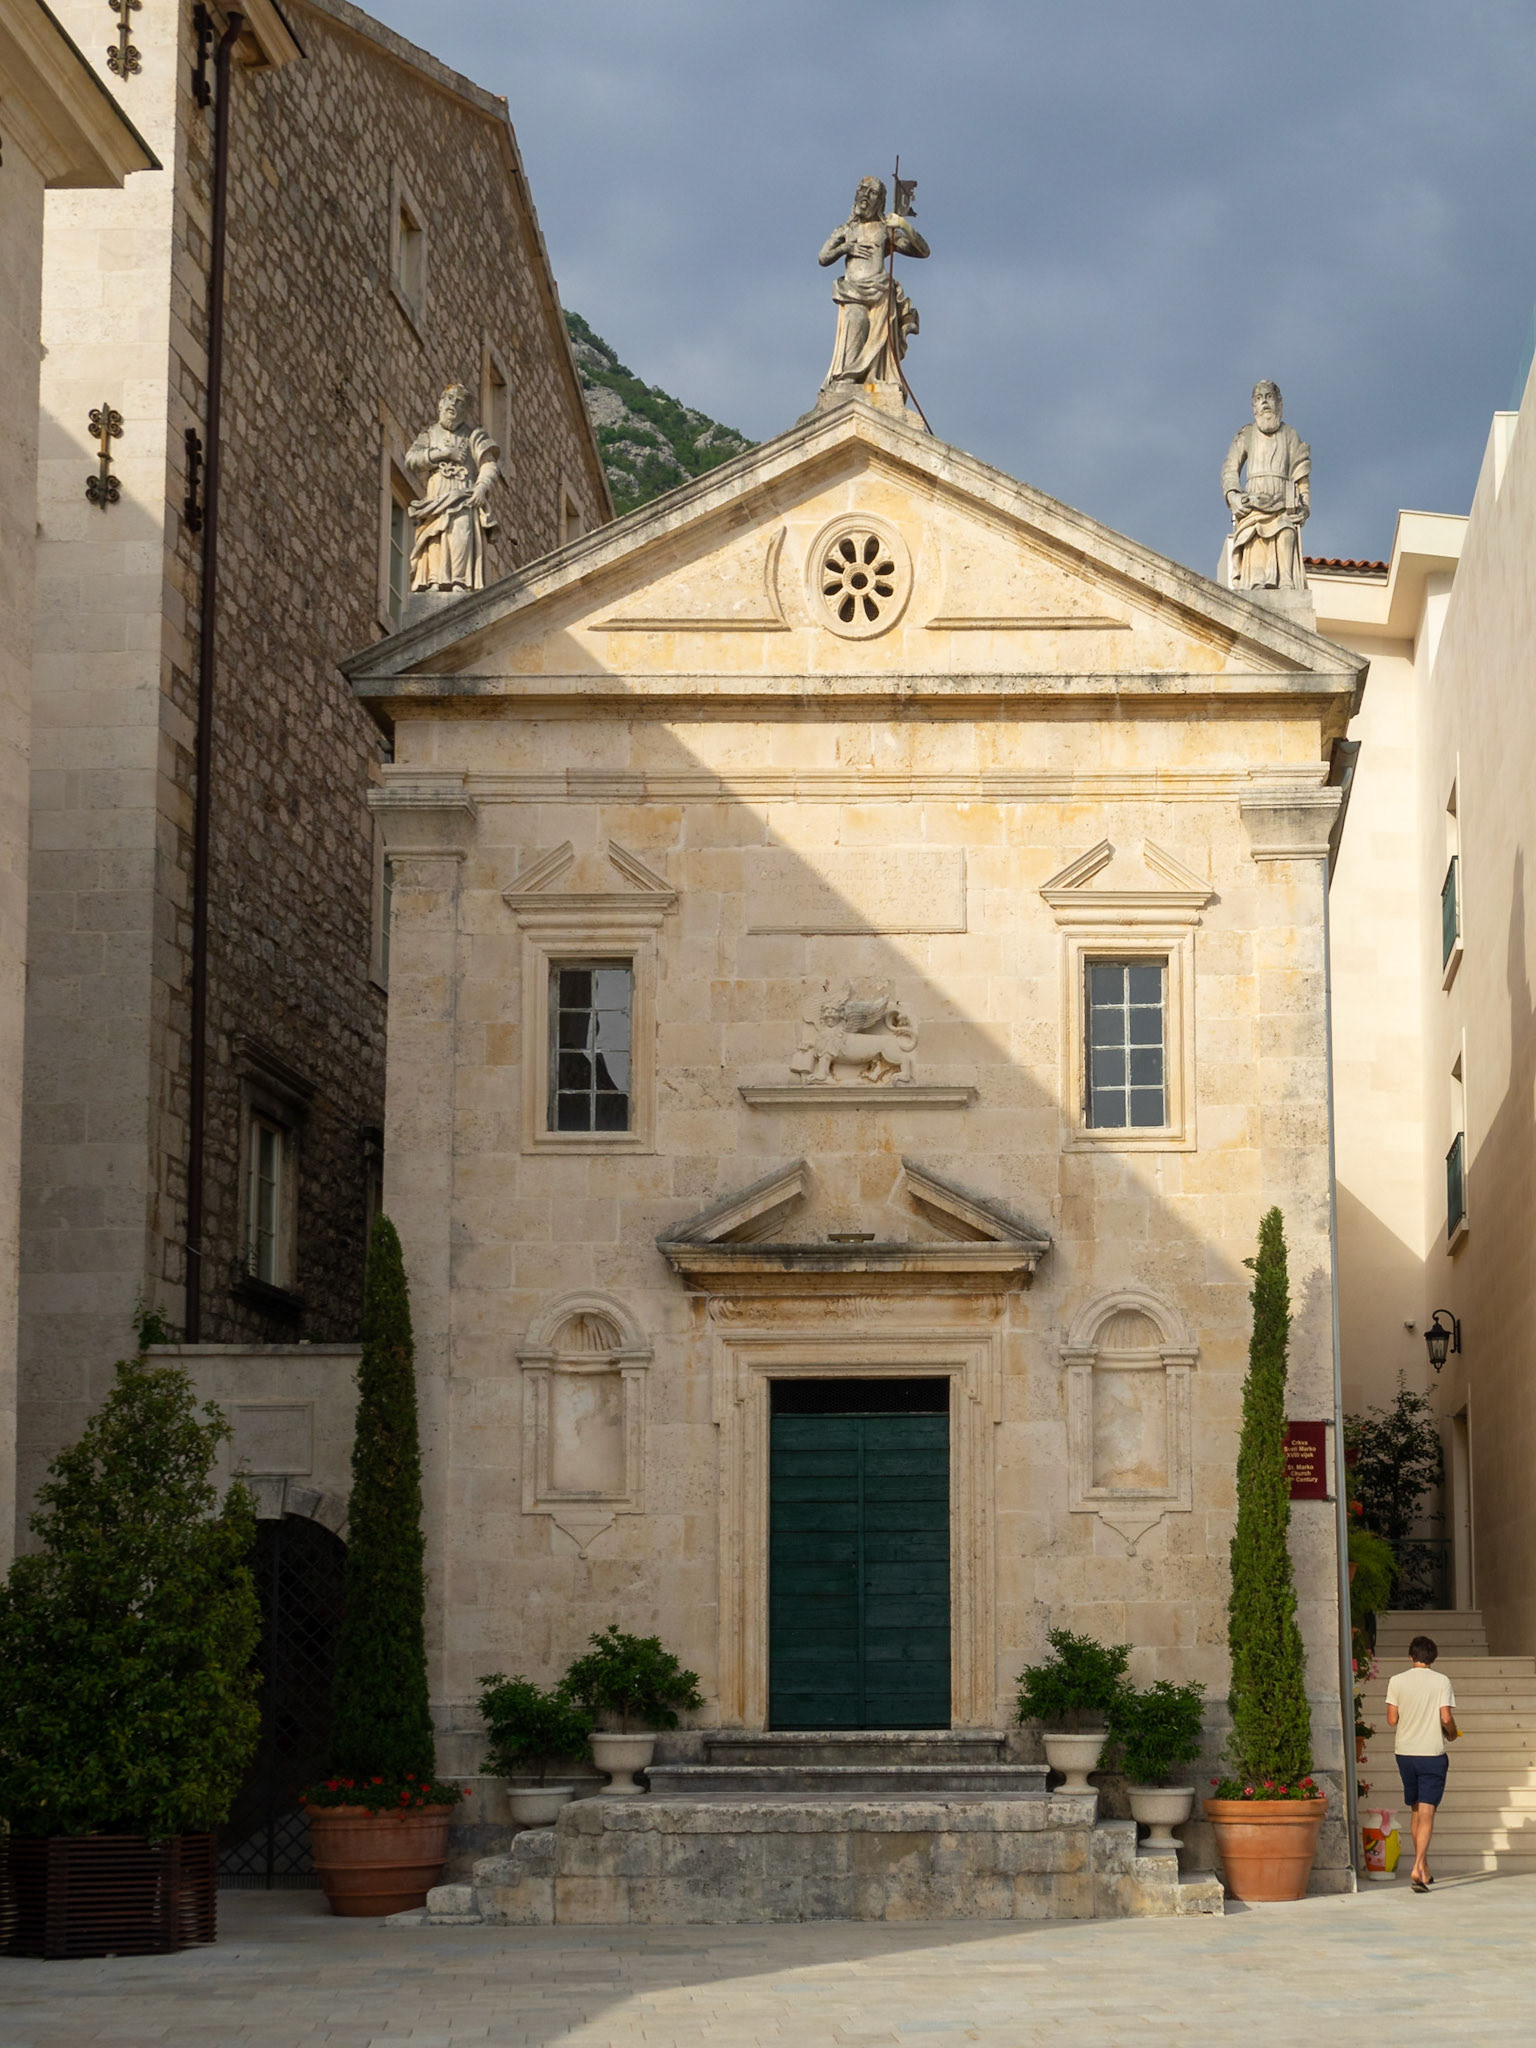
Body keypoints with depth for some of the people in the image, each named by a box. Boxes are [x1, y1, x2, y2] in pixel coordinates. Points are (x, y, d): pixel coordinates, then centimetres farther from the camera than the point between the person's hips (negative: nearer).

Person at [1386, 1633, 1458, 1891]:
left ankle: (1424, 1867, 24)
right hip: (1433, 1753, -3)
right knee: (1427, 1812, -5)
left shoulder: (1397, 1681, -1)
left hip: (1405, 1753, 3)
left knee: (1416, 1811, 17)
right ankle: (1418, 1867, -20)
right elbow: (1446, 1718, -12)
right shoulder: (1441, 1681, -6)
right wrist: (1452, 1733, 10)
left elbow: (1391, 1720, -2)